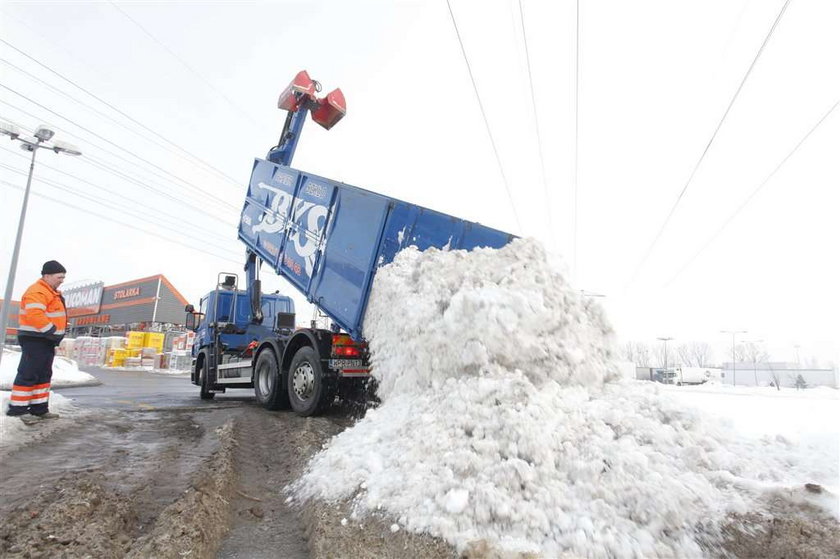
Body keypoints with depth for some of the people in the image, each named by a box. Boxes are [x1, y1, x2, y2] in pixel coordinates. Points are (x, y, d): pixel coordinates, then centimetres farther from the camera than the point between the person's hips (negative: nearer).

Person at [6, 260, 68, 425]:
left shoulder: (51, 292, 18)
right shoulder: (37, 291, -16)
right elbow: (35, 315, -29)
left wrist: (54, 339, 20)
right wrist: (53, 332, -25)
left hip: (45, 340, 11)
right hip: (35, 340, -11)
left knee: (43, 375, 11)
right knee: (28, 375, -7)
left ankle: (39, 408, 16)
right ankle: (18, 408, -1)